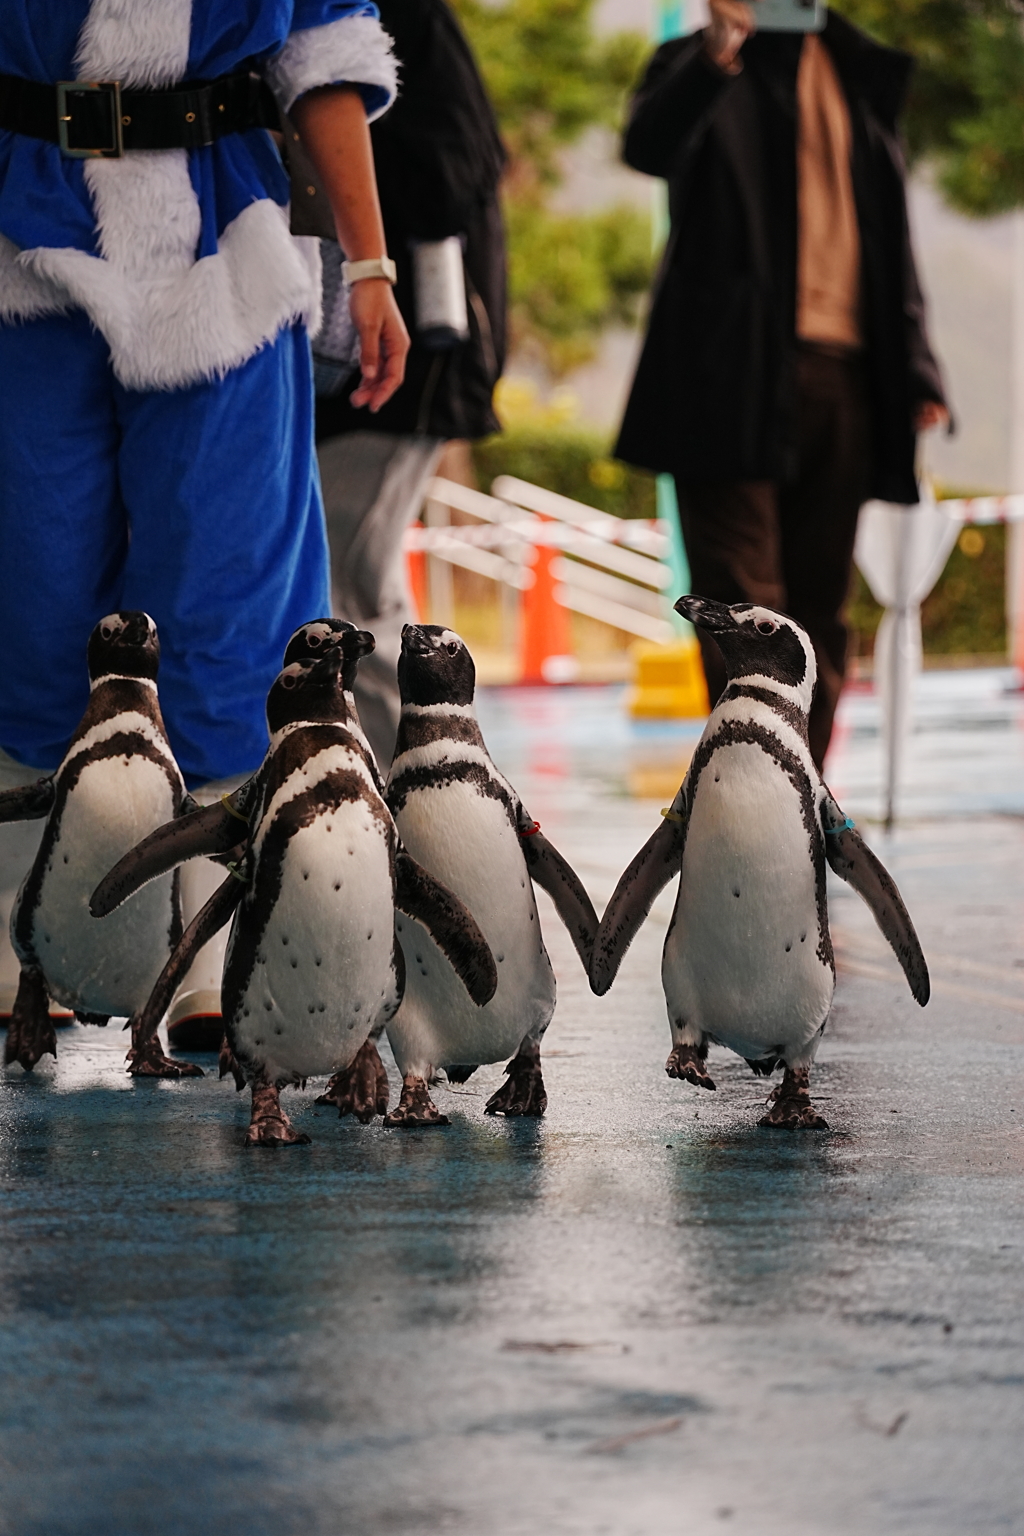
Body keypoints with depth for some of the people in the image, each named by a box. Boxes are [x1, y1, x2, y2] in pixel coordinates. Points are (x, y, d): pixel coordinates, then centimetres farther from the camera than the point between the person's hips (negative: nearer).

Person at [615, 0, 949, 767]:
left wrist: (916, 372, 11)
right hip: (735, 378, -5)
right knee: (743, 599, -10)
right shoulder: (703, 68, 6)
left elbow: (893, 243, 21)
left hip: (842, 379, 5)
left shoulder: (859, 78, 20)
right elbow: (649, 147, -17)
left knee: (820, 608, 6)